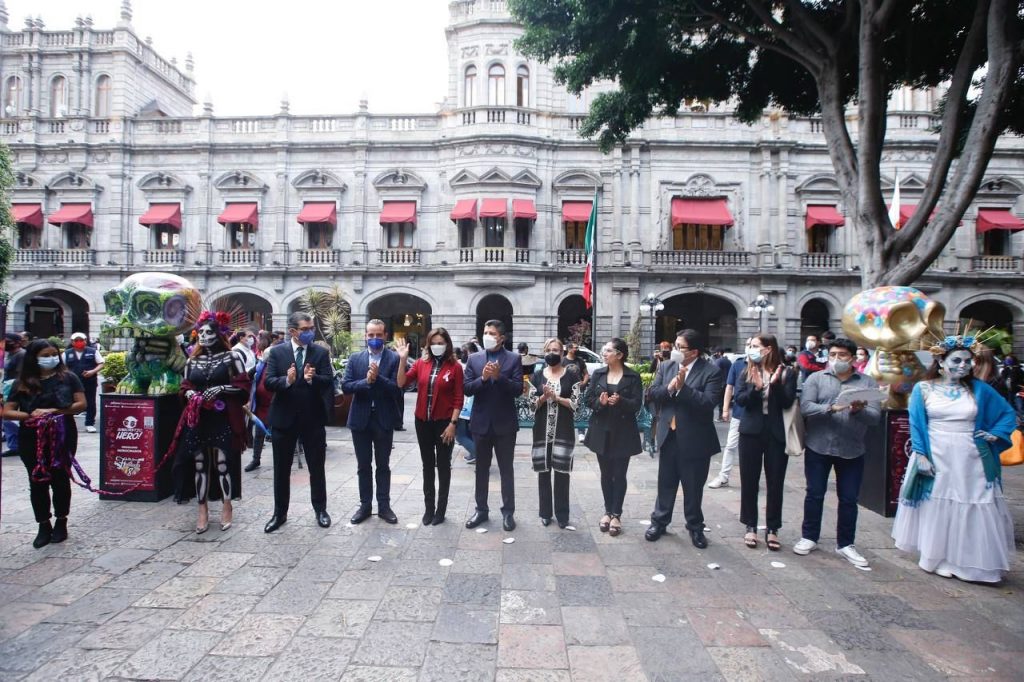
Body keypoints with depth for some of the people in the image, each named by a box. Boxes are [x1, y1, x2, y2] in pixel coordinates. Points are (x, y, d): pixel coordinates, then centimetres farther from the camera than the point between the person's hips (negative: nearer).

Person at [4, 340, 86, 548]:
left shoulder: (68, 377, 0)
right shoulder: (23, 383, 3)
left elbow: (81, 404, -4)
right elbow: (7, 412, 1)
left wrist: (55, 411, -17)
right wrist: (30, 415, -17)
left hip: (62, 437, -2)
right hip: (31, 439, 2)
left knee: (60, 479, 7)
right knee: (37, 482, 8)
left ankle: (61, 523, 22)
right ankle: (44, 526, 20)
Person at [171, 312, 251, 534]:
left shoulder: (231, 356, -1)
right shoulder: (193, 360, 13)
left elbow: (243, 386, -4)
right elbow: (185, 386, 18)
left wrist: (220, 389, -16)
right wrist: (191, 395, -3)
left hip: (224, 418, -4)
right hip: (198, 418, 4)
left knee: (223, 463, -3)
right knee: (199, 464, 5)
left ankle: (227, 508, 15)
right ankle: (203, 511, 16)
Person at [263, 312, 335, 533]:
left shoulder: (320, 352, -1)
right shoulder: (276, 351, -1)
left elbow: (329, 381, -9)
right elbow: (268, 382, -8)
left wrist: (312, 379, -28)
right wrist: (286, 380, -27)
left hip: (313, 418, 0)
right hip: (284, 418, 0)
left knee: (317, 468, 10)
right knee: (281, 470, 11)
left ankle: (320, 510, 26)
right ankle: (280, 513, 26)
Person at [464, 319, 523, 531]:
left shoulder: (513, 359, -3)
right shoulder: (474, 359, 4)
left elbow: (518, 389, -10)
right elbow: (467, 389, -2)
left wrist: (499, 377, -24)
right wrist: (483, 378, -19)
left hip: (505, 423, -2)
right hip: (481, 422, 2)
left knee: (506, 470, 8)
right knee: (481, 469, 14)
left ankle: (508, 511, 19)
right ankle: (481, 509, 26)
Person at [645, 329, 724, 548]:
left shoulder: (711, 371, -11)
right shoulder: (666, 366, 4)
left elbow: (709, 402, -22)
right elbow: (653, 394, 0)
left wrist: (682, 387, -26)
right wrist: (669, 388, -19)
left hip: (695, 439, -3)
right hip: (669, 435, 4)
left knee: (693, 487, 11)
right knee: (666, 483, 16)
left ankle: (695, 527, 30)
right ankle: (659, 521, 31)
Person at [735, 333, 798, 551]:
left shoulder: (787, 373, -1)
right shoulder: (747, 372, 3)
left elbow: (787, 402, -9)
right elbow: (739, 399, -7)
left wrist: (775, 383, -21)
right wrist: (756, 388, -22)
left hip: (777, 434, -1)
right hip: (751, 432, 1)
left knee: (775, 482, 7)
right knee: (749, 481, 6)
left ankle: (772, 529, 19)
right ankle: (751, 527, 19)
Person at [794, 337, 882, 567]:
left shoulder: (868, 383, 3)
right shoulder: (816, 378, 0)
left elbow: (875, 417, -7)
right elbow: (805, 407, -12)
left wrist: (858, 410, -26)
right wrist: (831, 408, -26)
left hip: (852, 450, 1)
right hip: (818, 447, -1)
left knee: (849, 499, 9)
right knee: (814, 494, 9)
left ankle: (845, 544, 24)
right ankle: (809, 537, 23)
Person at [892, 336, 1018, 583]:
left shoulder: (978, 389, 5)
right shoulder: (923, 388, -2)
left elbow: (1008, 413, 16)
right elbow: (916, 424, -4)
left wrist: (995, 434, 0)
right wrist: (921, 455, -11)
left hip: (969, 461, 2)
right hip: (935, 458, -2)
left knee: (972, 510, 5)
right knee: (937, 508, 6)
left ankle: (975, 563, 19)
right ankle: (937, 558, 19)